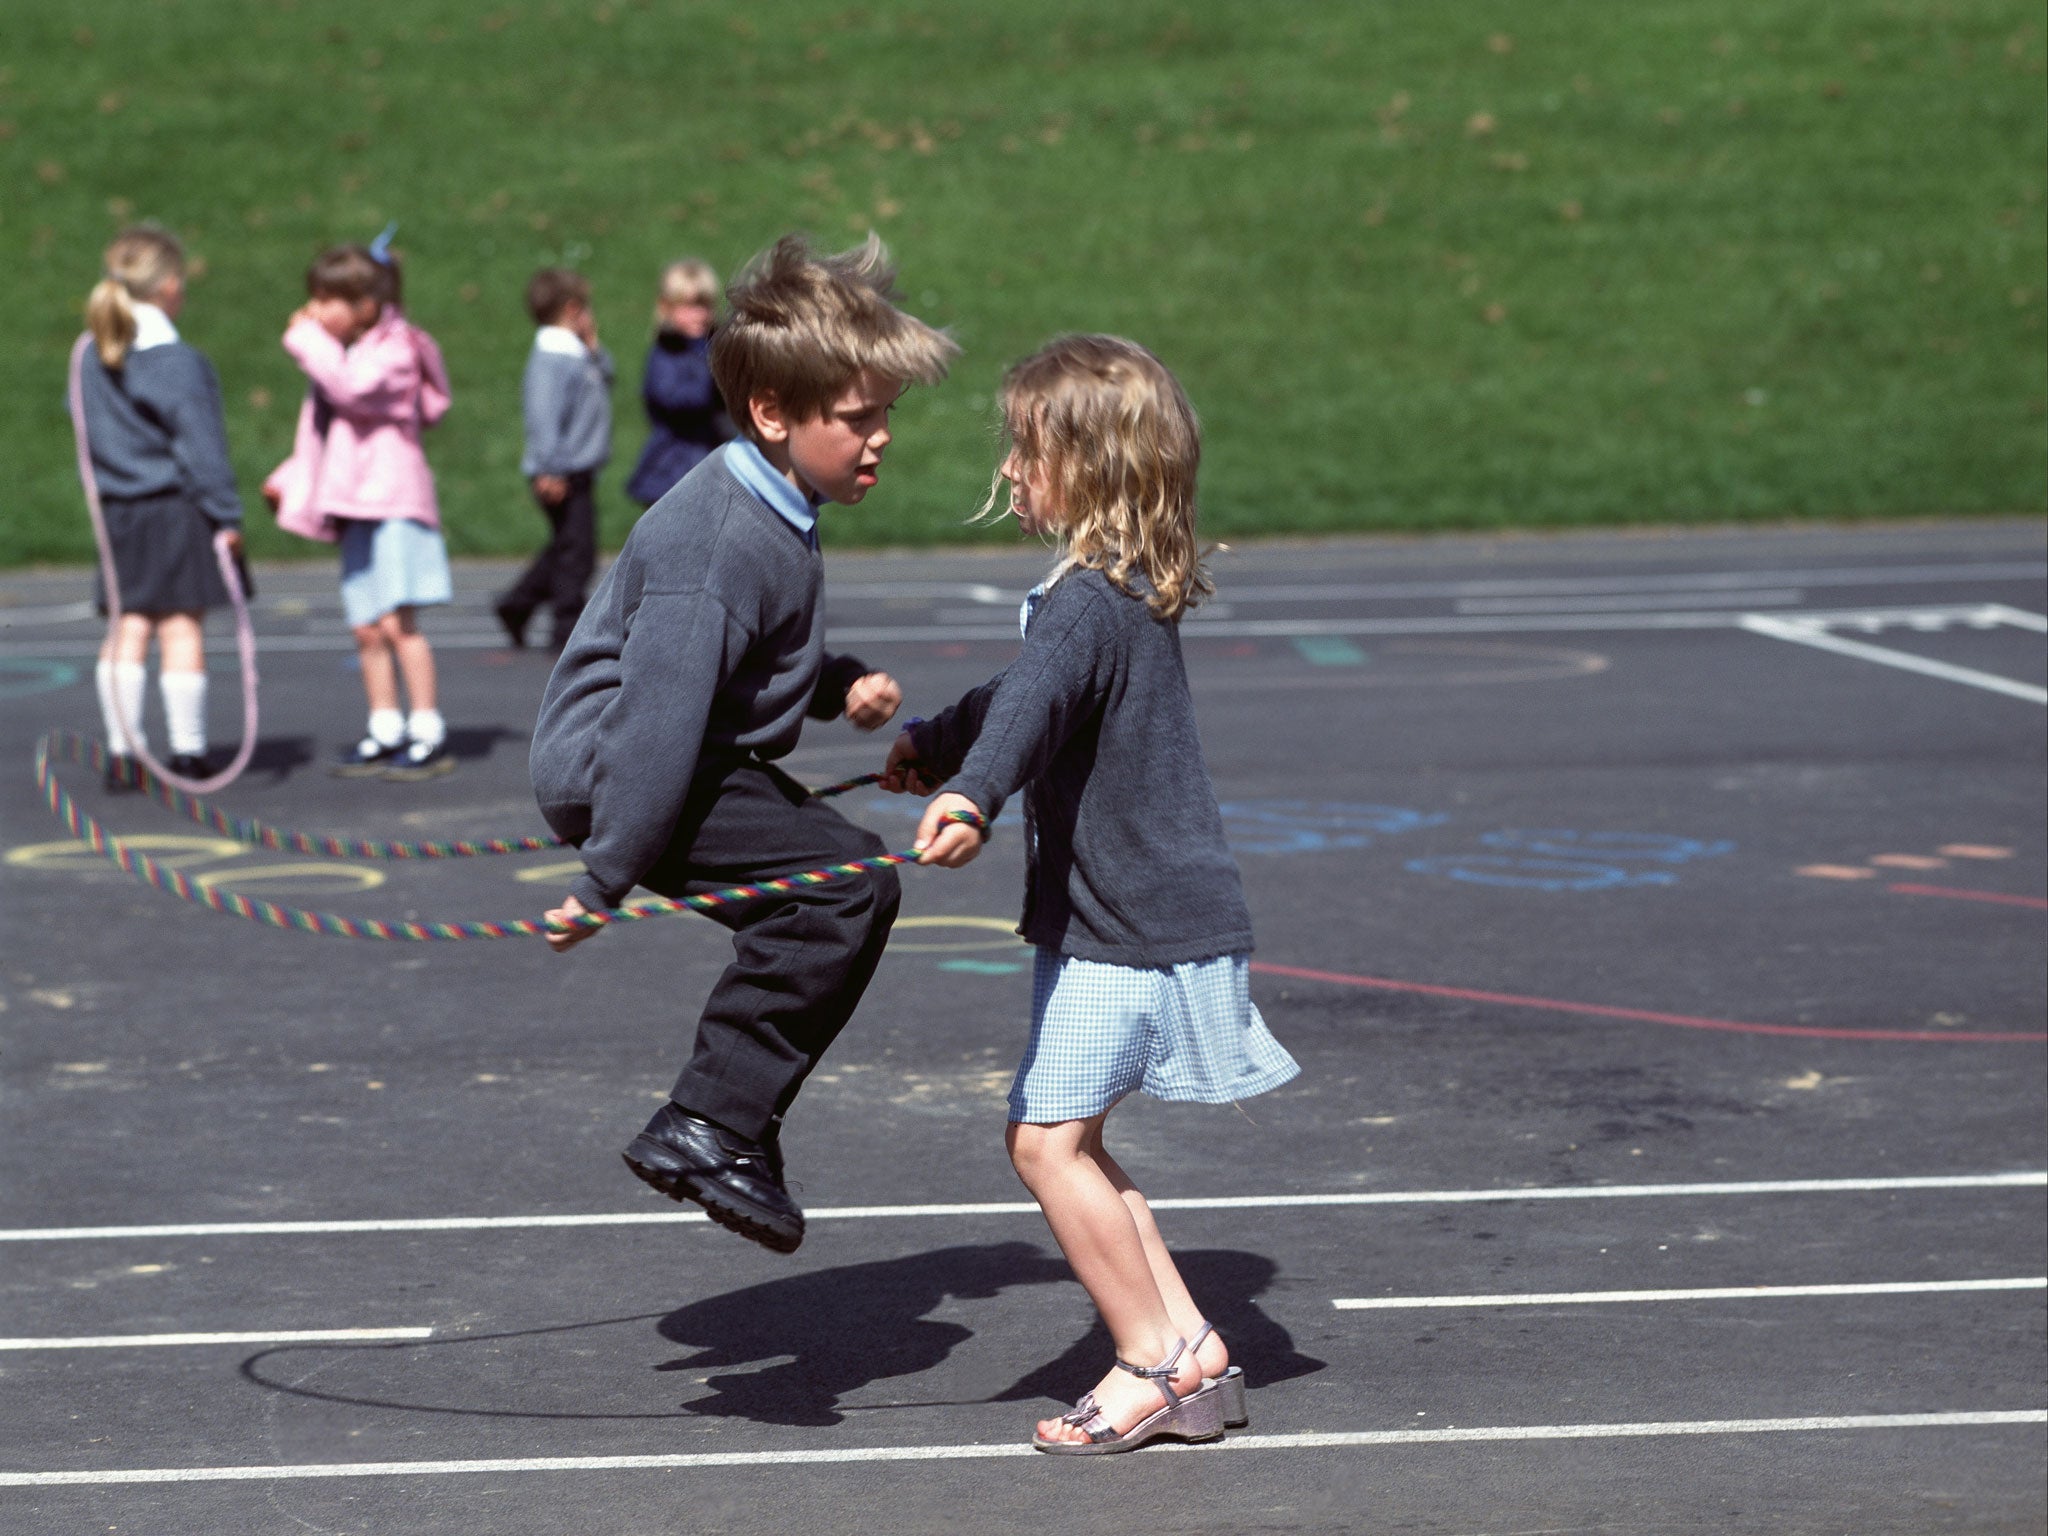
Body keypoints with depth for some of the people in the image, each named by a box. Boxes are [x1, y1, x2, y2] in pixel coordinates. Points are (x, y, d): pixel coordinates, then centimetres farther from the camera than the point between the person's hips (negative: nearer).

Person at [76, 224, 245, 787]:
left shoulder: (91, 359, 7)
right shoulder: (179, 362, -13)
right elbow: (201, 447, -14)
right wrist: (225, 515, -11)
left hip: (119, 514, 6)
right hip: (177, 513, -6)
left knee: (129, 628, 7)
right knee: (182, 628, -1)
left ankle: (121, 752, 5)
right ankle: (186, 752, 3)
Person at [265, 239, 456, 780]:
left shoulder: (394, 351, -8)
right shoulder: (339, 354, 19)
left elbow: (352, 389, -28)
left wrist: (307, 339, -19)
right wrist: (291, 477, 20)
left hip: (394, 502, -9)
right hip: (355, 510, 9)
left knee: (397, 621, -15)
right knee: (367, 630, 7)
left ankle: (429, 734, -11)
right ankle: (385, 732, 12)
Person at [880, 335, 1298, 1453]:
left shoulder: (1090, 603, -19)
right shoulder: (1130, 594, 13)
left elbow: (1035, 699, -41)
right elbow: (1028, 694, 32)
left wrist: (970, 795, -58)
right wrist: (931, 744, 46)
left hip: (1135, 930, -10)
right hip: (1128, 915, 10)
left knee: (1046, 1135, -9)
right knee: (1066, 1140, 13)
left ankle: (1155, 1364, 0)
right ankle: (1190, 1352, 15)